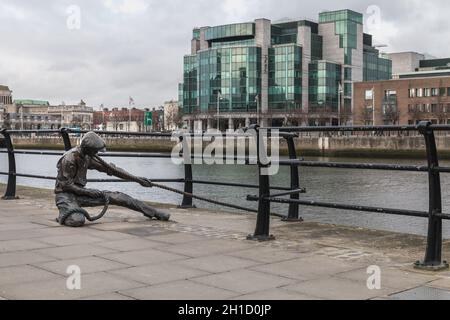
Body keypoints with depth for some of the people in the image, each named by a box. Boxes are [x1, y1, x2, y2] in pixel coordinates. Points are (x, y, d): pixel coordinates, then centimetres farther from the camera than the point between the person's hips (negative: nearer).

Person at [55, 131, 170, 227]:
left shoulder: (88, 157, 3)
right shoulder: (69, 159, -22)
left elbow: (110, 169, 7)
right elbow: (66, 184, -17)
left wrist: (137, 179, 5)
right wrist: (88, 192, -21)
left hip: (80, 193, 7)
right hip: (65, 194, -7)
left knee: (115, 196, -4)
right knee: (78, 220, -36)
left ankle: (153, 212, 2)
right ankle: (64, 215, 2)